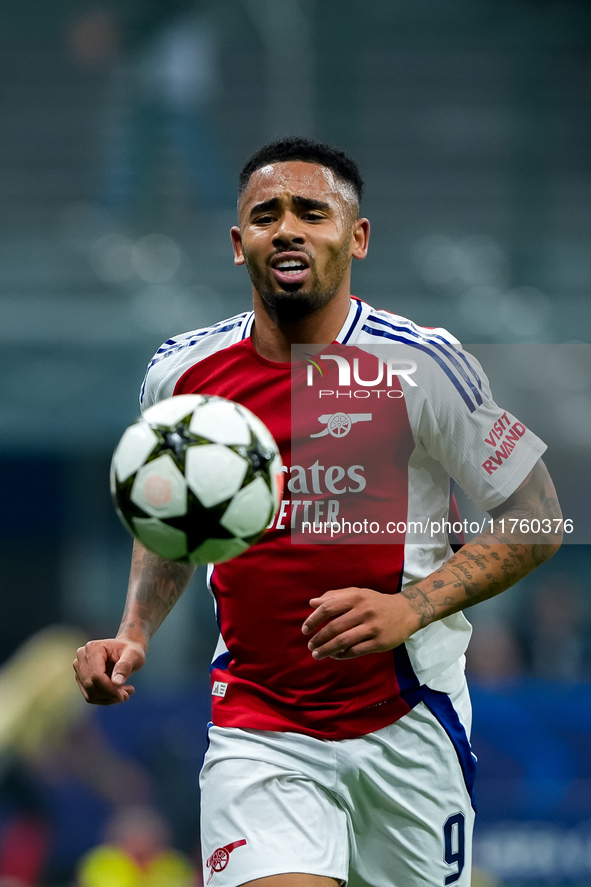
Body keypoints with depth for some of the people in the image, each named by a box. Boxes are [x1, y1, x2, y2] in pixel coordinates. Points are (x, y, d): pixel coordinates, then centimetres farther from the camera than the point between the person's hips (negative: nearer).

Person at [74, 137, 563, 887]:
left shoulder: (420, 366, -9)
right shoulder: (181, 374, 2)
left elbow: (536, 522, -4)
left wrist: (412, 608, -17)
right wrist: (133, 635, 3)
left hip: (407, 726, -1)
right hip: (255, 733, 1)